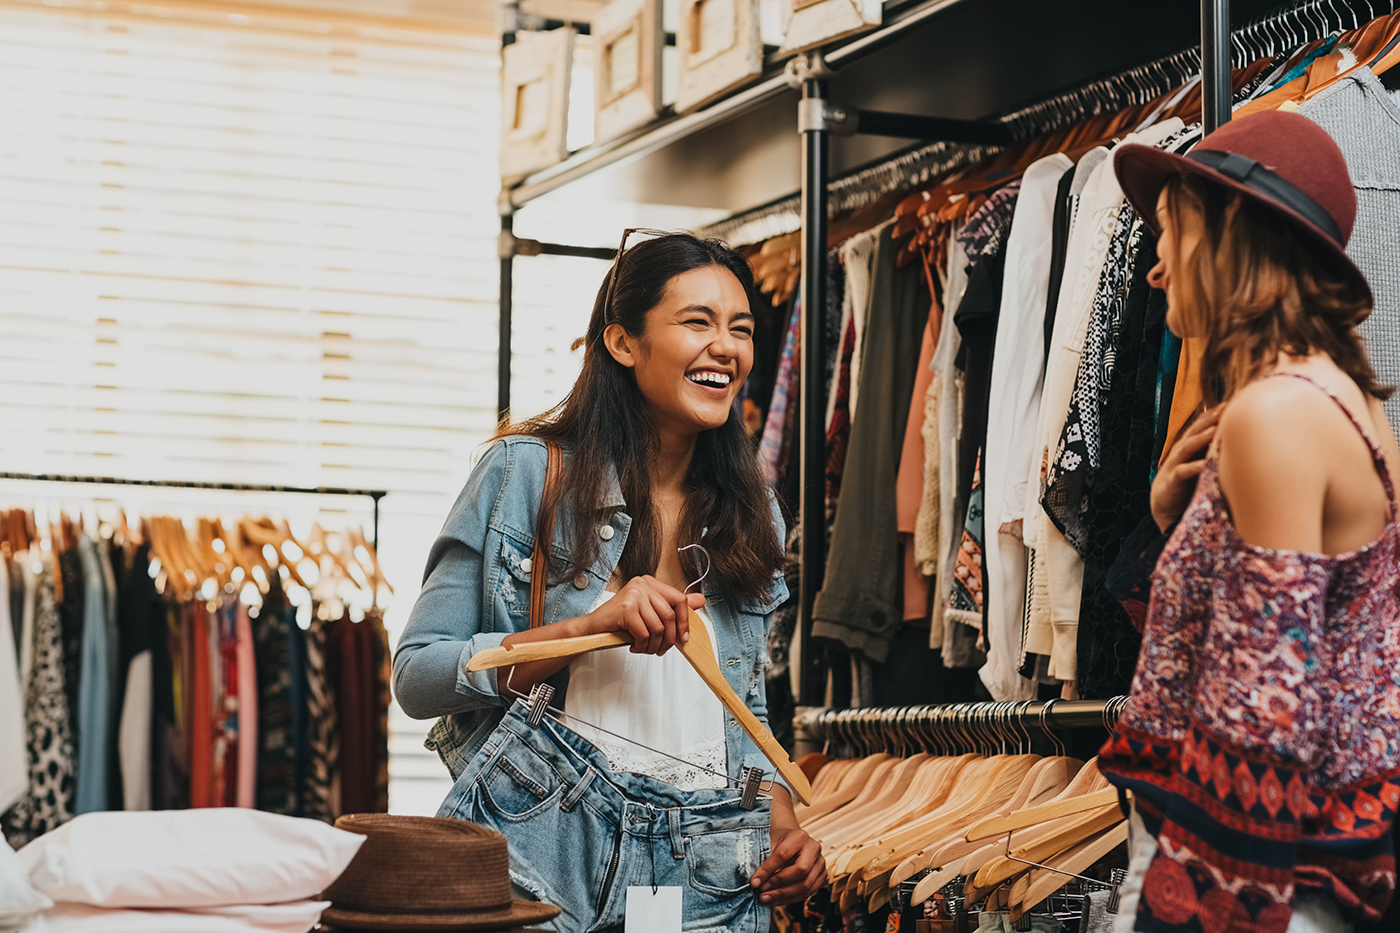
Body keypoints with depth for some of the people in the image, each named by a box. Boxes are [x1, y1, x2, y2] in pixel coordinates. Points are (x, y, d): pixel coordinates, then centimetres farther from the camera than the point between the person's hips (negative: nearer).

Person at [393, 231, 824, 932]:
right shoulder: (526, 473, -4)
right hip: (550, 862, -4)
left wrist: (784, 829, 0)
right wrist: (592, 627, -18)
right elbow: (415, 676, -8)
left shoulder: (752, 514, 10)